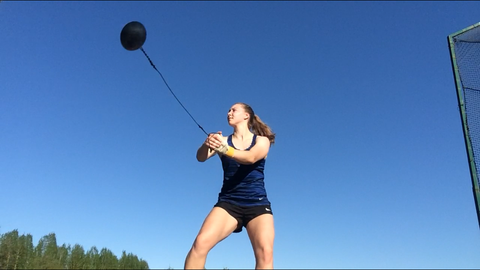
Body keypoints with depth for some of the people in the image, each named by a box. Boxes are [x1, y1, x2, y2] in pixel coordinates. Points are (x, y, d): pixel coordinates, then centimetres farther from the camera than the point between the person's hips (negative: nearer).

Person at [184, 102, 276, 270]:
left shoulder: (261, 141, 6)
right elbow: (201, 157, -6)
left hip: (257, 203, -1)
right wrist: (207, 143, -29)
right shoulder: (223, 140, 12)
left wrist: (226, 150, -36)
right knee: (201, 242, -23)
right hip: (229, 202, 2)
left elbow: (251, 158, -17)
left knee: (265, 252, -23)